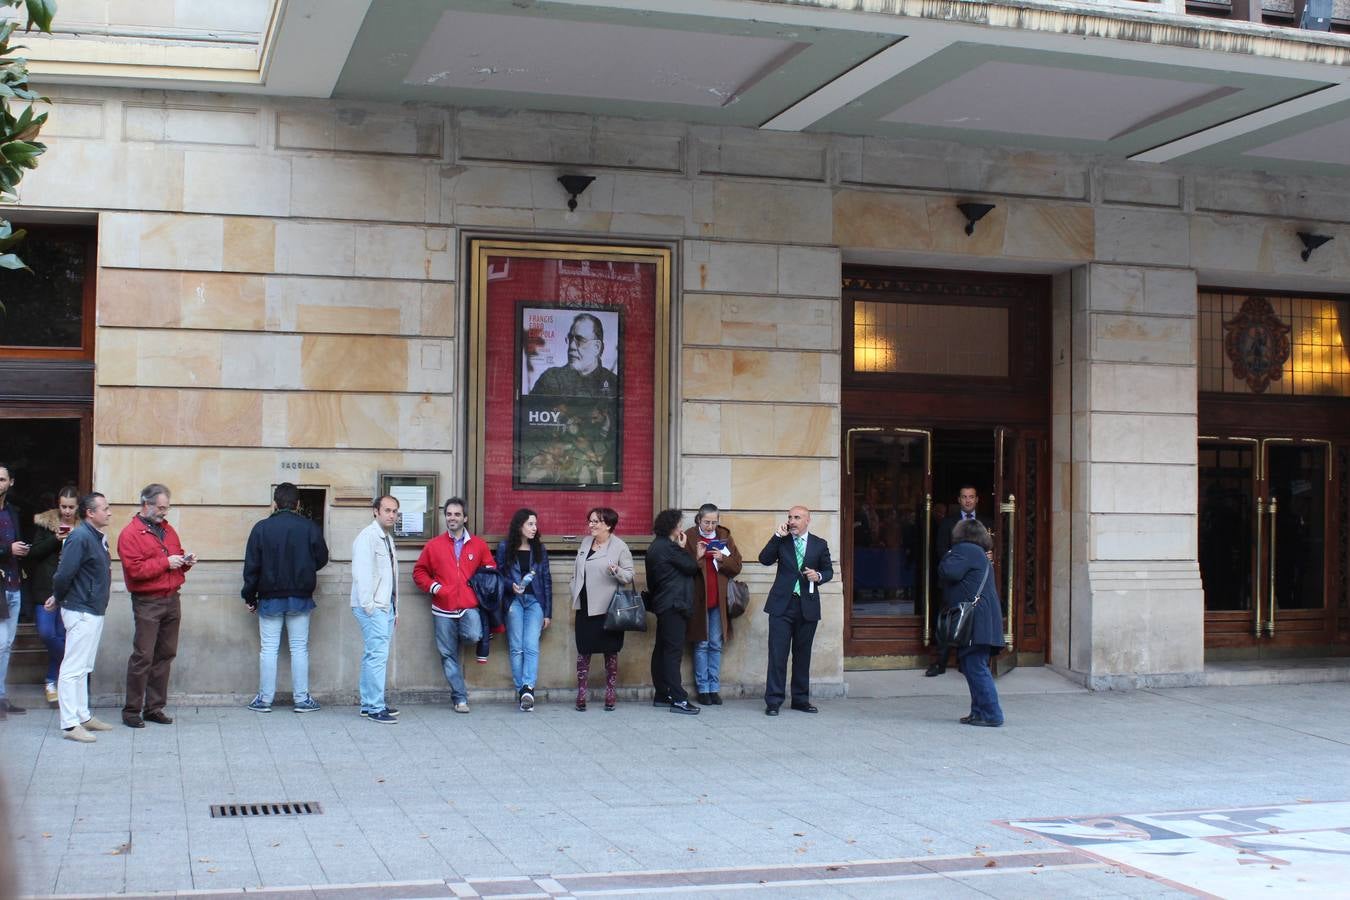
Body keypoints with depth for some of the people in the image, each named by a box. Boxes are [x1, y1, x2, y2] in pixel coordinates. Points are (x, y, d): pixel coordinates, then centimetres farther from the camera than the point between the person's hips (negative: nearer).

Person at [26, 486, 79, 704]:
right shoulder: (45, 523, 2)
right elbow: (34, 552, -3)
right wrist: (55, 540, -16)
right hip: (45, 588, 0)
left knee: (61, 635, 2)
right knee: (46, 633, -9)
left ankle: (51, 680, 15)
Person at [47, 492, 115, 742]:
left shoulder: (97, 537, 12)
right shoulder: (80, 537, -18)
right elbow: (64, 574, -22)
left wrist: (58, 598, 11)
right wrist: (58, 599, -6)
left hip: (94, 611, 10)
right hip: (81, 611, -10)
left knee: (83, 668, 16)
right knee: (73, 668, -6)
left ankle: (83, 716, 25)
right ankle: (70, 725, -4)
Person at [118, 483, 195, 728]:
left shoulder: (167, 529, 17)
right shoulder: (130, 533, -7)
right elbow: (135, 569, -17)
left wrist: (186, 561, 5)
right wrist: (166, 563, -16)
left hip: (172, 600, 7)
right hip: (147, 603, -7)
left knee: (165, 655, 8)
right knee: (143, 657, -7)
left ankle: (154, 708, 16)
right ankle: (131, 711, 1)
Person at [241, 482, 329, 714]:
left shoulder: (261, 528, -6)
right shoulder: (310, 528, -6)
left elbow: (251, 566, -4)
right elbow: (322, 559, 4)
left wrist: (249, 596, 5)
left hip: (270, 597, 0)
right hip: (301, 597, 0)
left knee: (268, 648, 6)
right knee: (299, 648, 6)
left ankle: (264, 699, 9)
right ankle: (301, 699, 7)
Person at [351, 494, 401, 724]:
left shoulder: (388, 539, 19)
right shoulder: (368, 537, -10)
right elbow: (361, 573, -17)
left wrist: (395, 608, 19)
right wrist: (368, 604, -18)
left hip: (385, 606, 9)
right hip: (372, 607, -9)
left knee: (374, 655, 12)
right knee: (378, 655, -11)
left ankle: (369, 703, 18)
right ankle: (375, 707, -9)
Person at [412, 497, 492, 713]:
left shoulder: (478, 545, 7)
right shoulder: (433, 545, 7)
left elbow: (490, 570, 13)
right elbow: (419, 572, 12)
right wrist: (432, 586, -4)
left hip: (469, 607, -1)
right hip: (443, 609, 1)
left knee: (474, 636, -27)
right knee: (449, 654, 1)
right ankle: (460, 697, 10)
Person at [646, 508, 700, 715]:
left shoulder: (656, 547, 16)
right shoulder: (668, 547, -15)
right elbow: (691, 567, -7)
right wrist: (683, 548, 4)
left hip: (662, 604, 11)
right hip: (674, 605, -11)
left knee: (661, 650, 12)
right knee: (673, 651, -11)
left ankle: (661, 695, 18)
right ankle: (678, 699, -13)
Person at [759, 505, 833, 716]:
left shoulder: (819, 544, 8)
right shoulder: (781, 541, 5)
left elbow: (829, 570, 14)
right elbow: (764, 559, -8)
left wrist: (819, 576, -8)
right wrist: (777, 536, -13)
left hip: (807, 606, 1)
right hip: (782, 605, -1)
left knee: (803, 654, 10)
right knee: (777, 654, -5)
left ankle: (801, 699, 19)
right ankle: (773, 701, -2)